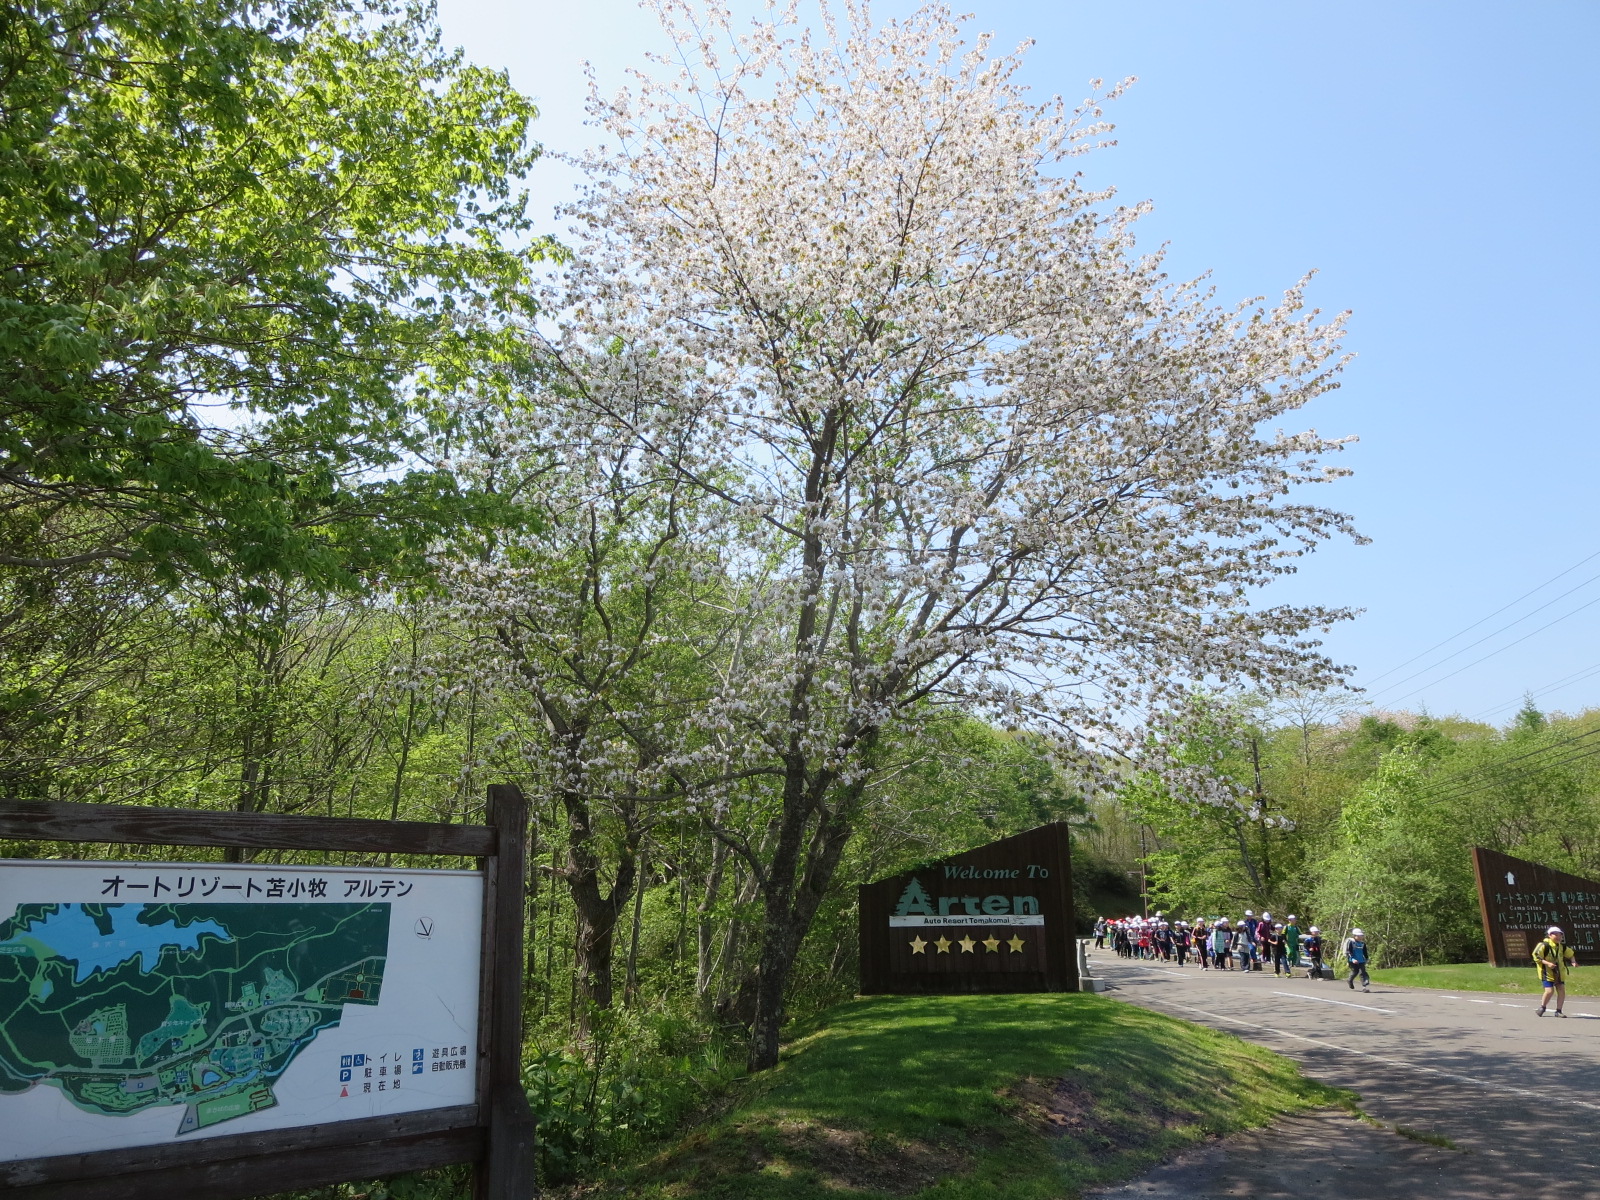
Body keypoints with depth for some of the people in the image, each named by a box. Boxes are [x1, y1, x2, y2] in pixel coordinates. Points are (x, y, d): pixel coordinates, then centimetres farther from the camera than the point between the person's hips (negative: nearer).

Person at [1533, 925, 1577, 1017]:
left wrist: (1573, 961, 0)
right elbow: (1536, 957, -15)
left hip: (1559, 973, 6)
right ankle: (1542, 1007, 11)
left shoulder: (1562, 946, 5)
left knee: (1561, 990, 0)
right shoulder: (1544, 945, -14)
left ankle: (1558, 1011, 13)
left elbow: (1570, 954, 21)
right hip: (1547, 973, -6)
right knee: (1549, 990, -12)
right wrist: (1547, 963, -26)